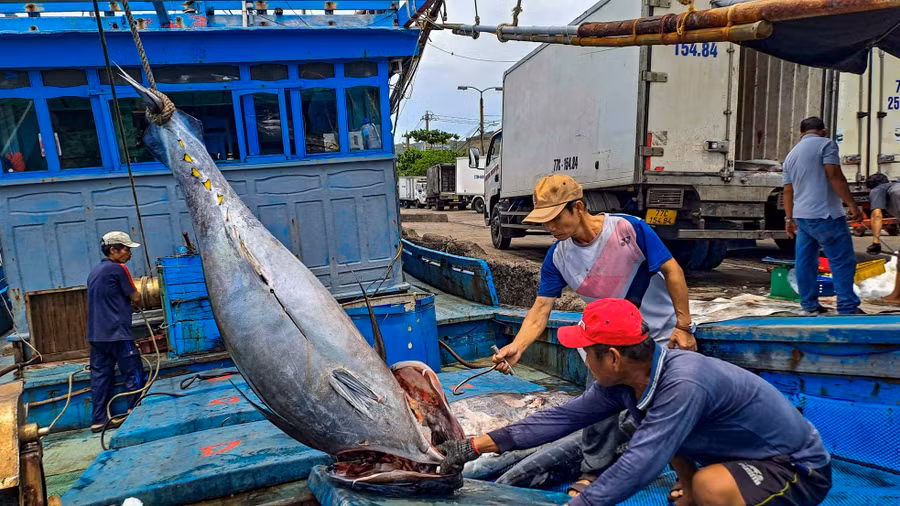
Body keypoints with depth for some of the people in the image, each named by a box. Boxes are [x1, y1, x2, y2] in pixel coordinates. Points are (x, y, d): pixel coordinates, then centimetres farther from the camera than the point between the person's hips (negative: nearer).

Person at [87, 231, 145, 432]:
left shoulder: (95, 271, 16)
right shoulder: (118, 269, -9)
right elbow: (135, 297, -4)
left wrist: (128, 303, 20)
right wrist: (137, 304, 17)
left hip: (96, 334, 8)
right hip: (117, 332, -8)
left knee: (100, 376, 10)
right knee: (133, 374, 1)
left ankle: (98, 420, 14)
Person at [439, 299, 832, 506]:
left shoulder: (683, 384, -35)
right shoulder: (624, 379, -9)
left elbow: (637, 467, -39)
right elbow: (563, 417, -7)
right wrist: (475, 446, -6)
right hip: (741, 451, 8)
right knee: (648, 420, 8)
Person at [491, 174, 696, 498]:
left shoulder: (628, 229, -27)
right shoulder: (558, 257, -13)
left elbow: (672, 271, -19)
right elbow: (541, 308, -16)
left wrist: (683, 326, -19)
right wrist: (517, 346, -33)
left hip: (663, 335, -3)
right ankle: (593, 471, 22)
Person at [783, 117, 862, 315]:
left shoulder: (791, 154, 18)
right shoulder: (825, 144, -3)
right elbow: (835, 176, -14)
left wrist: (789, 218, 22)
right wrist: (851, 204, -11)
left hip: (801, 216, 8)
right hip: (825, 215, -7)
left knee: (805, 261, 10)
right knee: (843, 260, -3)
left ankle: (809, 304, 14)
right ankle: (848, 307, -3)